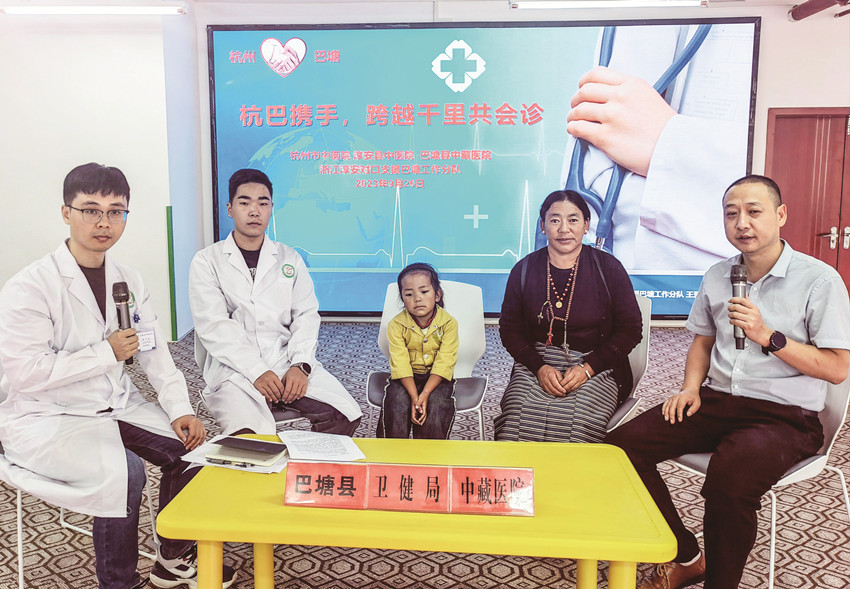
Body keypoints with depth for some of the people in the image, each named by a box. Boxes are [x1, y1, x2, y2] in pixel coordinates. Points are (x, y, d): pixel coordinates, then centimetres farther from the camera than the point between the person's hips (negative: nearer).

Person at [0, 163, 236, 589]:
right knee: (124, 471, -28)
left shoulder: (129, 282, 6)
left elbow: (155, 353, 4)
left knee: (189, 446, -11)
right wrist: (108, 353, -19)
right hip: (47, 418, -6)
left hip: (116, 405, 6)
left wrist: (179, 409, -8)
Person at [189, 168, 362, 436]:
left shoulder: (289, 259, 16)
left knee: (346, 414, -18)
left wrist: (301, 365, -11)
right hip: (234, 368, -3)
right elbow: (213, 326, -5)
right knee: (247, 436, -32)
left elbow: (306, 315, 7)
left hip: (287, 361, 3)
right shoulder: (206, 261, 6)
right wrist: (256, 372, -17)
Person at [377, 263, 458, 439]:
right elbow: (401, 365, -16)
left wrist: (425, 394, -27)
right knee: (397, 403, -24)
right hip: (405, 378, 1)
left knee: (436, 403, -25)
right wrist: (414, 397, -27)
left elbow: (443, 364, -16)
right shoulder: (396, 325, -11)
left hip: (436, 378, 0)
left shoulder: (449, 323, -12)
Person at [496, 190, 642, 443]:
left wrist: (587, 368, -9)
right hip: (535, 366, 1)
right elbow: (509, 329, 8)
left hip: (597, 370, -1)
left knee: (575, 426, -29)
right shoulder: (525, 269, 7)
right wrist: (540, 368, -8)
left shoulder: (608, 268, 2)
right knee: (516, 423, -26)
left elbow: (630, 329, 3)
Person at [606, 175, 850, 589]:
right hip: (715, 401, 6)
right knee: (623, 444, -15)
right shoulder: (717, 276, 11)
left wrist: (768, 336, -18)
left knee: (730, 478, -37)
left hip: (785, 416, -5)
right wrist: (691, 387, 5)